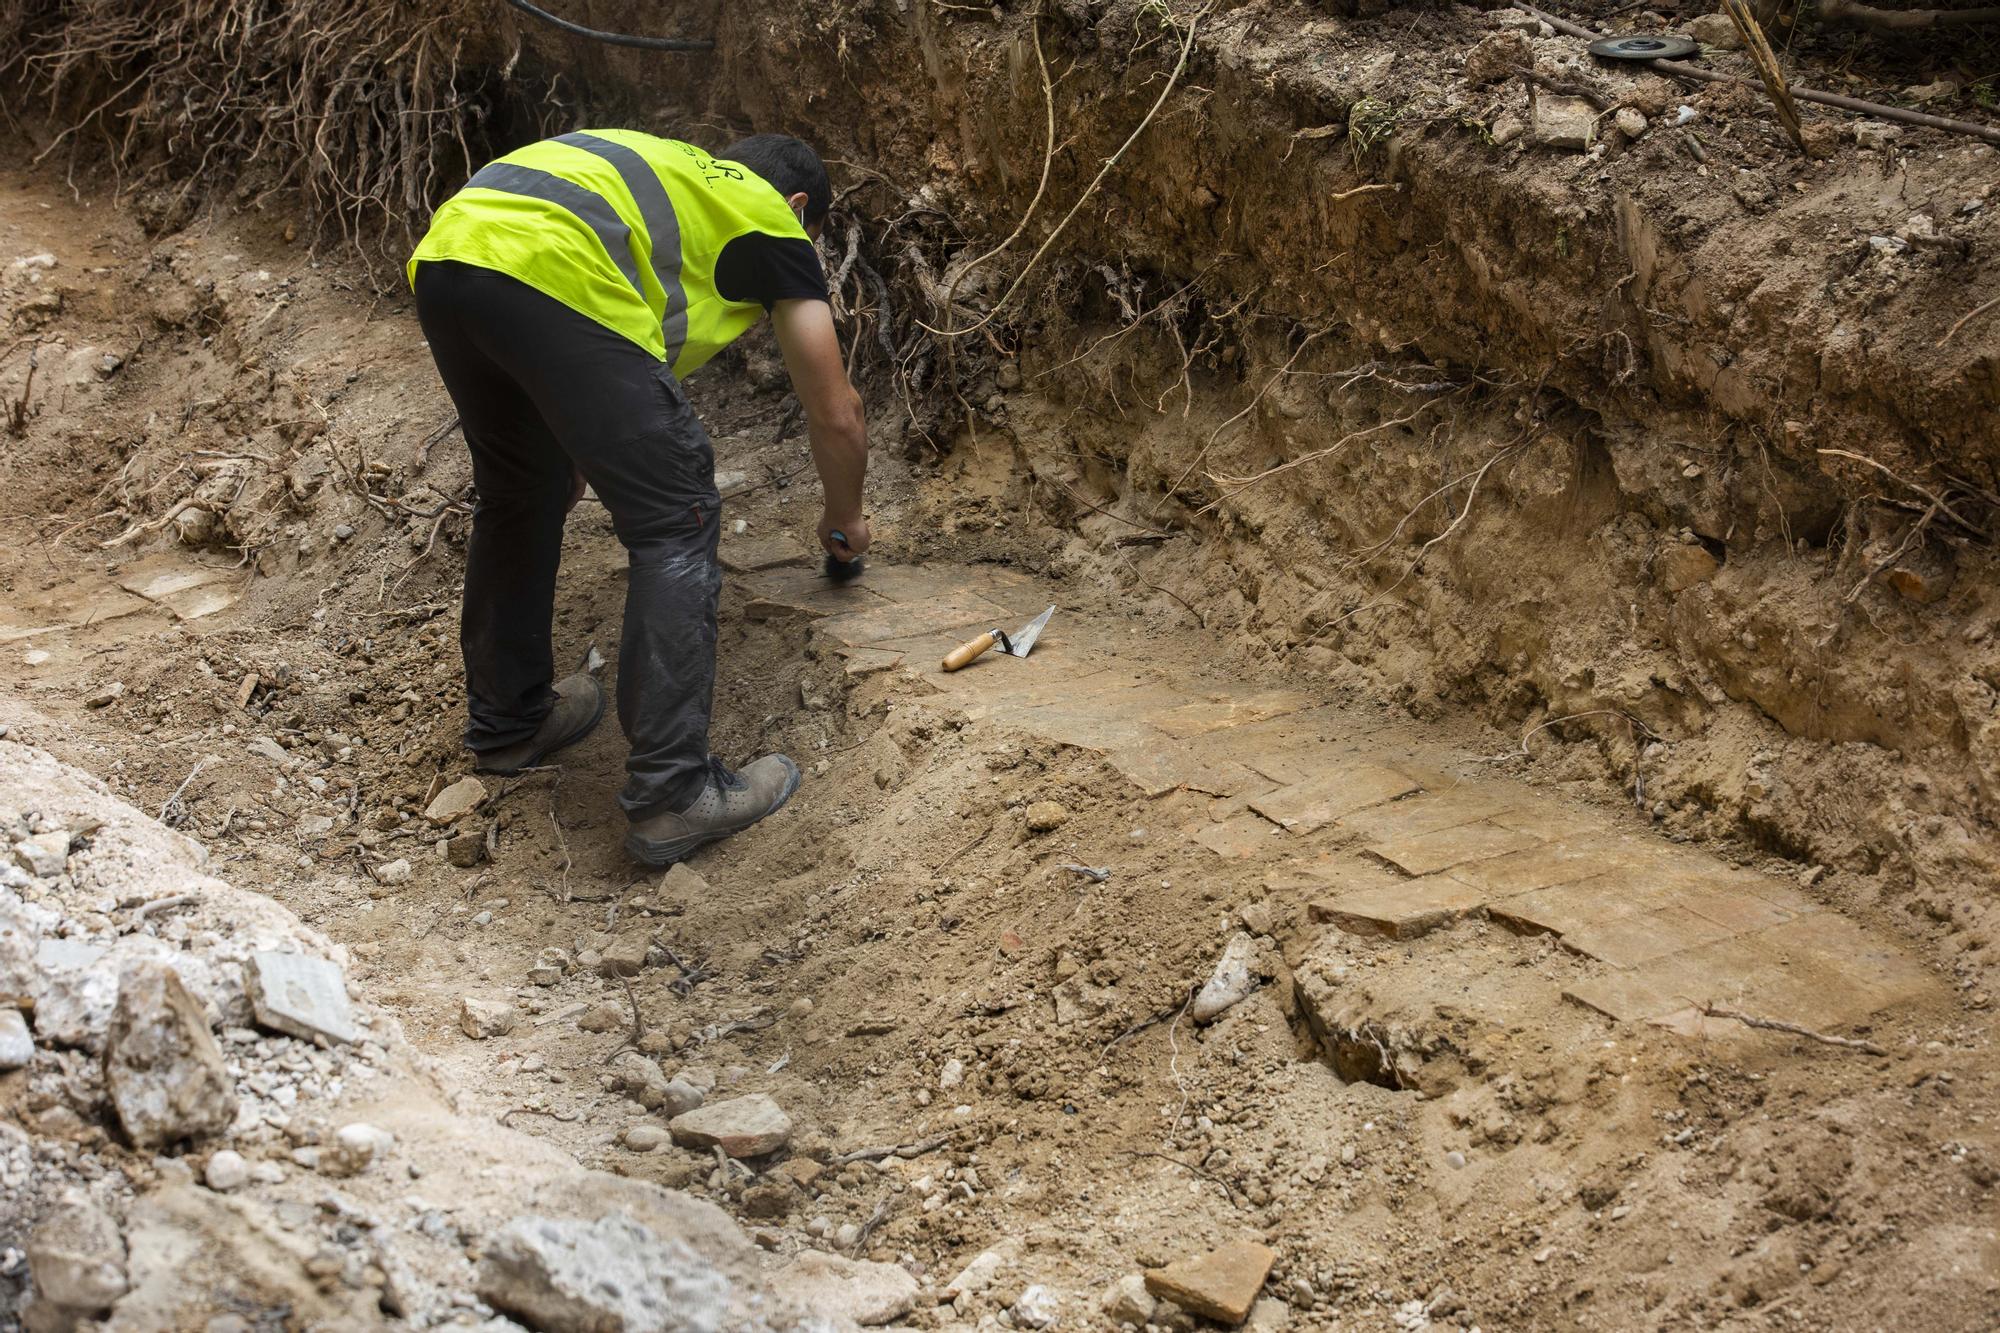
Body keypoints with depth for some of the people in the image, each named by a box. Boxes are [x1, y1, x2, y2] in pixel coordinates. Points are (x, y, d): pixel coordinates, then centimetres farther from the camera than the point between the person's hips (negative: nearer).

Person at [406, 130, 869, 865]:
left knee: (517, 495, 28)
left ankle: (504, 722, 41)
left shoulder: (670, 172, 40)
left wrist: (576, 452, 63)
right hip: (552, 275, -7)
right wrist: (844, 518, 46)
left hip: (442, 259, 8)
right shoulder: (772, 220, 24)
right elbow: (836, 413, 27)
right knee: (675, 525, 4)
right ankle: (672, 794, 5)